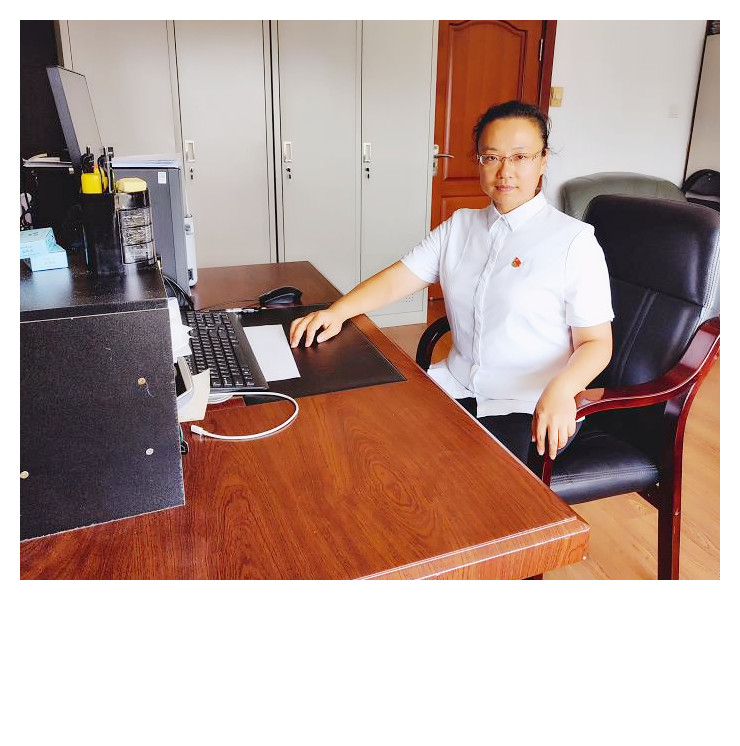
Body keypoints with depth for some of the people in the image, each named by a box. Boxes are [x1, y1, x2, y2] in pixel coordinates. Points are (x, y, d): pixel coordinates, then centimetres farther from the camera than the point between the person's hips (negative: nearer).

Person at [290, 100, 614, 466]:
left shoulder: (574, 241, -5)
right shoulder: (459, 226, 11)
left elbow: (597, 343, -7)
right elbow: (395, 280, 6)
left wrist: (561, 390, -27)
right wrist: (337, 311, -12)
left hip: (530, 408, -4)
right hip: (455, 387, 5)